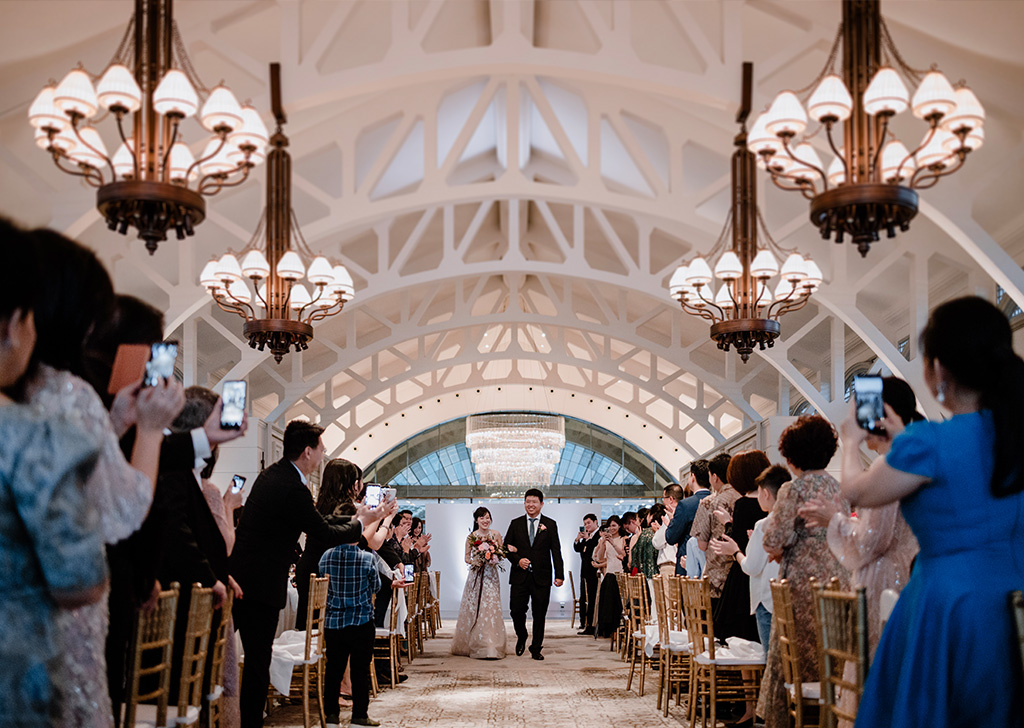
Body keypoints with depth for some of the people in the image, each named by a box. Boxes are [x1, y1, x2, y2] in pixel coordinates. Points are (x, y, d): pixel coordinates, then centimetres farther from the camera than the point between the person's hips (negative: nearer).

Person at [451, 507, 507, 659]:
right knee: (474, 609, 0)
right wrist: (475, 562, -13)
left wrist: (495, 559, -12)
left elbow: (502, 554, 9)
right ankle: (473, 645, 11)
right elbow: (467, 558, 7)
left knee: (491, 608, -7)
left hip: (491, 575, 0)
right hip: (476, 575, 0)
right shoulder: (471, 537, 3)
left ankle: (491, 647, -5)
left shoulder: (496, 535, 4)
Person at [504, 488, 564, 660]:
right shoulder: (515, 523, 8)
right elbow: (506, 546, 8)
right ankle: (521, 636, 28)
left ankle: (536, 649, 15)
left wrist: (559, 574, -4)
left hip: (541, 577, -1)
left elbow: (556, 551, 3)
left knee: (539, 614, 3)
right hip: (520, 575, 1)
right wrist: (517, 560, -10)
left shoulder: (550, 524, 5)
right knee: (516, 610, -1)